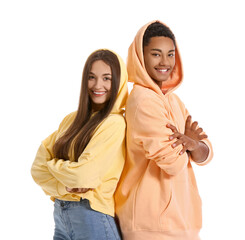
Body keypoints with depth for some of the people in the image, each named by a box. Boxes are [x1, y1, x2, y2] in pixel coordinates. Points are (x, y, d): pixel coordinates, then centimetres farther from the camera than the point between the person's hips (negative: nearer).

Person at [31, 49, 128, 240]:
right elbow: (38, 168, 3)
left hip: (92, 217, -6)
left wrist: (52, 164, -1)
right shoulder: (72, 120, 8)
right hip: (60, 213, 6)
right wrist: (65, 187, -13)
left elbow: (83, 175, -19)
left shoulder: (115, 123, -13)